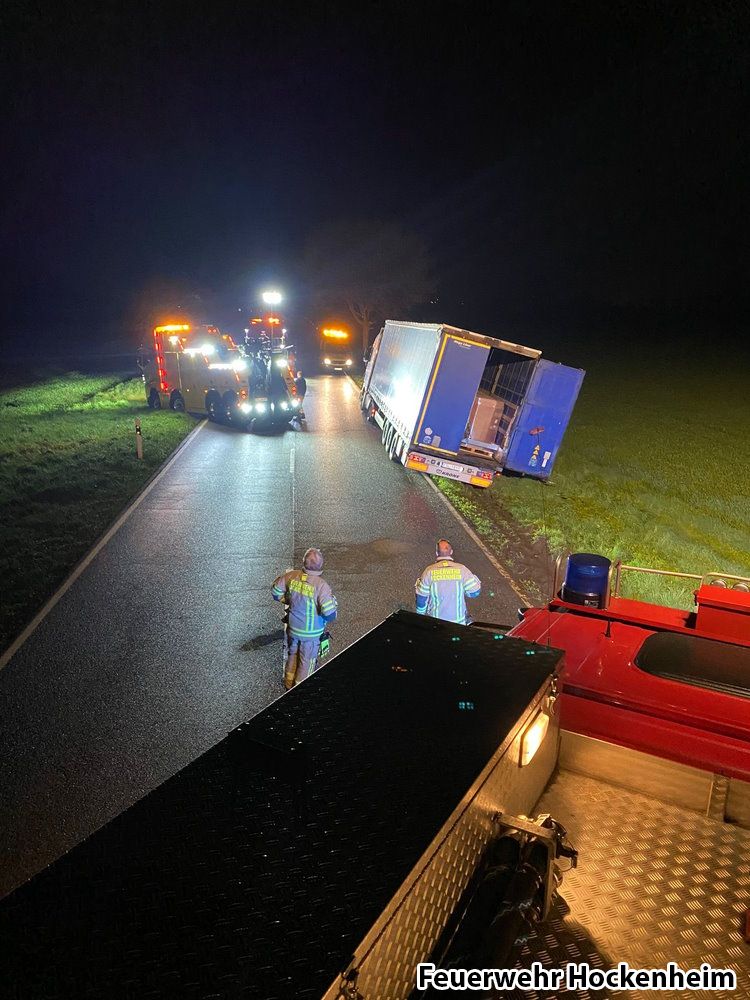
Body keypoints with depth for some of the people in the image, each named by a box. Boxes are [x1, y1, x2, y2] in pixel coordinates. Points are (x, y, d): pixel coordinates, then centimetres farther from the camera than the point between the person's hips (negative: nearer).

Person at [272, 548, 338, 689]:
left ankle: (289, 687, 46)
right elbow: (330, 614, -27)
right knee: (306, 662, 16)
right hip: (311, 633, -5)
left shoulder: (292, 576, -14)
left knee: (292, 657, 26)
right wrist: (334, 603, -6)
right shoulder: (321, 585, -28)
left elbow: (275, 591, 2)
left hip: (292, 628, 5)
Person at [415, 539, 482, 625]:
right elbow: (475, 591, -10)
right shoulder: (462, 569, -14)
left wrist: (420, 614, 9)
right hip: (458, 621, 0)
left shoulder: (429, 572, -14)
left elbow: (421, 598, -7)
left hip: (435, 621, 0)